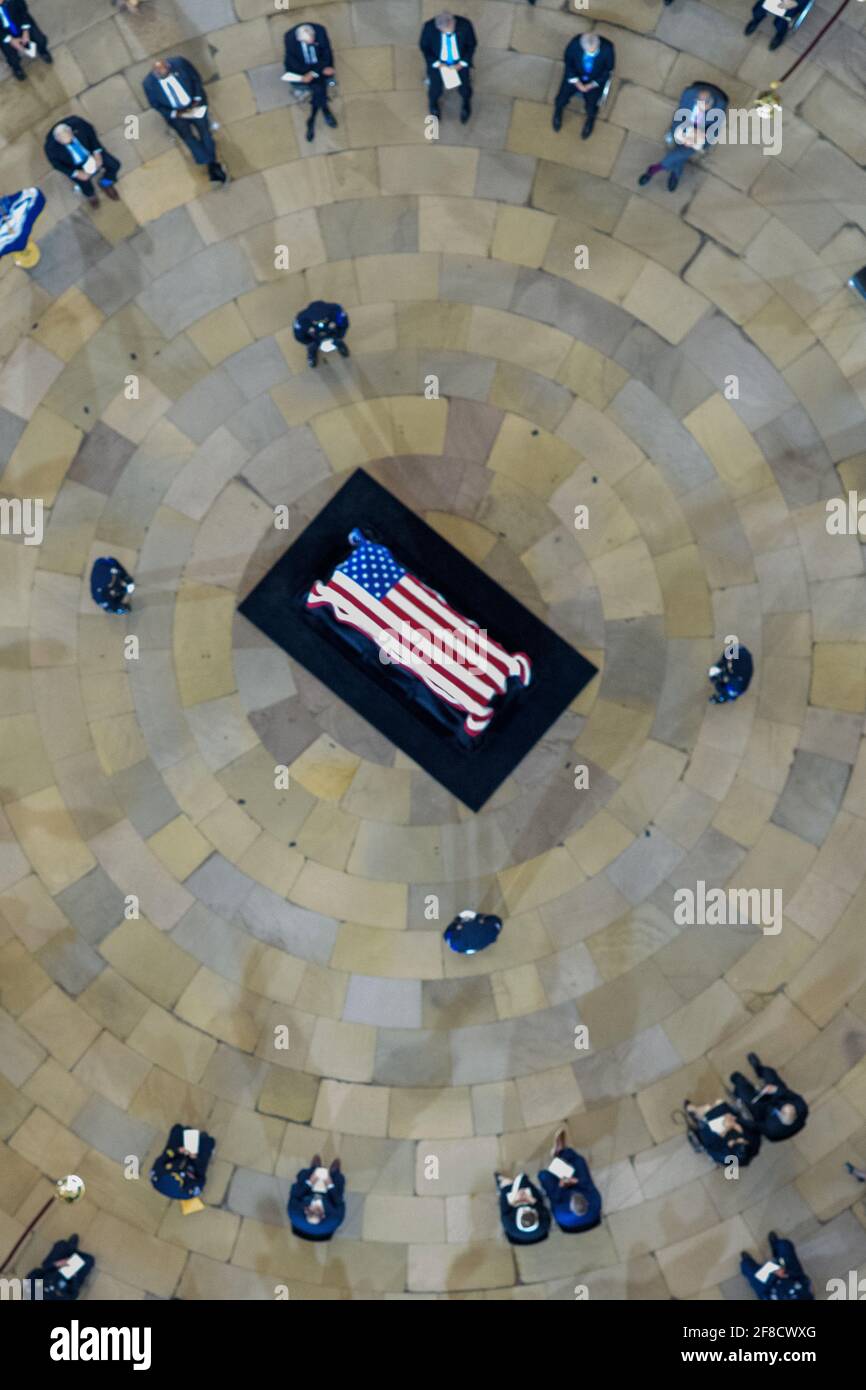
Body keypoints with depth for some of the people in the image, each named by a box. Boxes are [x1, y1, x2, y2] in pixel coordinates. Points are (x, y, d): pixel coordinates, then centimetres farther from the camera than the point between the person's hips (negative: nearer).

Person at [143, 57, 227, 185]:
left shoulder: (180, 63, -24)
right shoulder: (149, 83, -25)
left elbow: (196, 79, -6)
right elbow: (156, 105, -10)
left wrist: (197, 100, -16)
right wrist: (176, 114, -21)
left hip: (194, 105, 1)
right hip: (175, 113, -1)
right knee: (187, 135, -11)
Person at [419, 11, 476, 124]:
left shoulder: (465, 24, -27)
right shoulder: (429, 27, -28)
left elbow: (472, 44, -7)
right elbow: (424, 46, -9)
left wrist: (462, 63, -17)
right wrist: (437, 63, -17)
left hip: (460, 61, 0)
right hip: (438, 61, 0)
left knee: (465, 88, -12)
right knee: (436, 88, -13)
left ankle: (466, 105, 28)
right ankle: (433, 106, 27)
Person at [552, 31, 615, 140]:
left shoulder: (607, 48, -31)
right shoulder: (575, 43, -30)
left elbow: (608, 69, -11)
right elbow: (568, 62, -9)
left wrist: (591, 85, -14)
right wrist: (576, 82, -15)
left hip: (596, 79, -1)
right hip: (575, 75, 1)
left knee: (591, 109, -17)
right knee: (561, 100, -12)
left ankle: (590, 119, 24)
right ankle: (558, 110, 29)